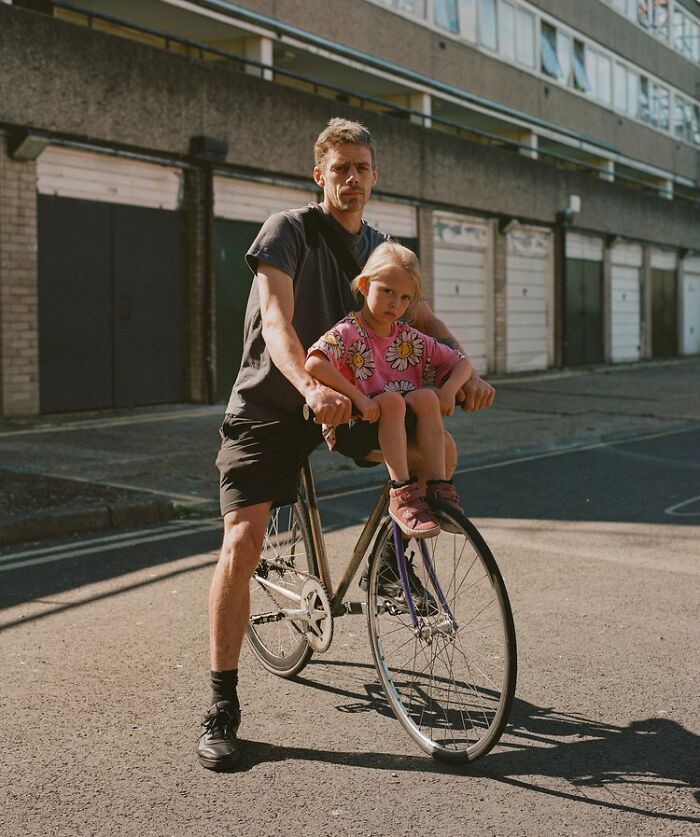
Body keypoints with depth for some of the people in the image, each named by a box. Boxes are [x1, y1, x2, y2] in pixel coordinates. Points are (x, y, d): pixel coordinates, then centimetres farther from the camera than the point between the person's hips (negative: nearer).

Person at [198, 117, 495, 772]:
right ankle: (221, 707, -9)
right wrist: (311, 388, -45)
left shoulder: (380, 249, 8)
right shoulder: (288, 230, -12)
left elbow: (425, 322, 4)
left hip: (343, 397, 6)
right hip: (268, 405, -5)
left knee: (439, 451, -10)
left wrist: (467, 374, -17)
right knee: (242, 541, -17)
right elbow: (276, 321, -26)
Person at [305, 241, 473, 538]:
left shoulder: (410, 339, 6)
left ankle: (439, 488, -25)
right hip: (351, 430, -4)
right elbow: (314, 364, -29)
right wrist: (358, 397, -32)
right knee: (392, 400, -33)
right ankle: (402, 494, -34)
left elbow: (461, 363, 11)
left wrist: (450, 388, -11)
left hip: (403, 429, 5)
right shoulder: (348, 332, -10)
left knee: (426, 397, -24)